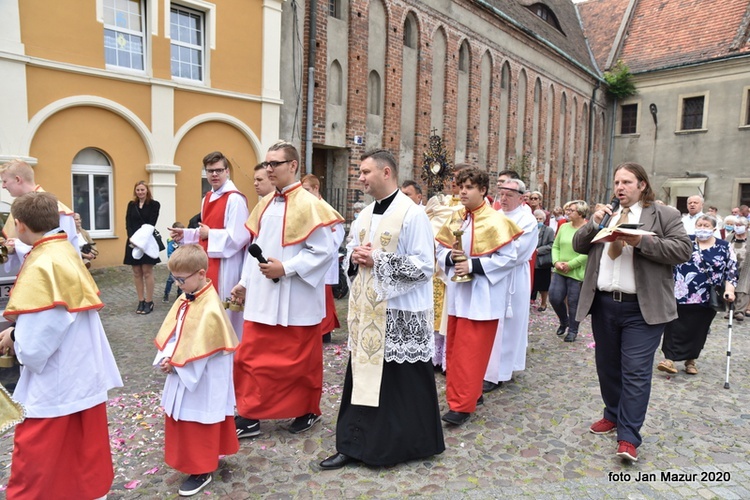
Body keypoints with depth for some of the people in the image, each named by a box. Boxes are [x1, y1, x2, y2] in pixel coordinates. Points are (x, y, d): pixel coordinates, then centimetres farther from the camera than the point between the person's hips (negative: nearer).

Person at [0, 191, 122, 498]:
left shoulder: (41, 267, -22)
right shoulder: (67, 254, 3)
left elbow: (34, 344, -23)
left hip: (54, 383, -8)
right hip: (85, 373, 8)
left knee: (34, 459, 10)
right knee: (85, 451, 21)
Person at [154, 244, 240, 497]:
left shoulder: (211, 308, -26)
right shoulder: (185, 300, 2)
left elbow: (201, 347, -25)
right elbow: (170, 332, 6)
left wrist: (174, 362, -16)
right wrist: (167, 358, -7)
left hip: (202, 378, -9)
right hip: (183, 371, 9)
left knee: (198, 421, 6)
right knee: (183, 419, 22)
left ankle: (202, 470, 23)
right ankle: (206, 458, 41)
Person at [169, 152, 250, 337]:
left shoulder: (235, 199, -16)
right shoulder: (208, 198, 14)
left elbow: (239, 236, -23)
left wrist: (209, 234, -14)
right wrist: (185, 234, 7)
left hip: (226, 267, -9)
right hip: (209, 263, 9)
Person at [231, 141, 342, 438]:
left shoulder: (308, 205, -13)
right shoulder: (265, 205, 10)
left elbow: (323, 252, -17)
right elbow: (256, 247, 16)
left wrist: (286, 268, -21)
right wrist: (245, 282, 12)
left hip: (295, 299, -7)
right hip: (262, 296, 7)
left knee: (300, 358, 7)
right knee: (251, 356, 10)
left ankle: (308, 411, 29)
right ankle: (249, 416, 25)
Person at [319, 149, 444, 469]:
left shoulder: (412, 214, -12)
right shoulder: (365, 215, 12)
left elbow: (424, 265, -17)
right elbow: (351, 252, 21)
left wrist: (378, 259, -20)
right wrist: (354, 256, -3)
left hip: (400, 314, -7)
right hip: (367, 311, 8)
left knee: (401, 382, 5)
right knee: (362, 377, 13)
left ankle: (408, 444, 25)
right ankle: (354, 445, 25)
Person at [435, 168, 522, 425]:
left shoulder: (495, 220, -11)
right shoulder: (456, 218, 7)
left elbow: (509, 257, -15)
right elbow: (441, 248, 12)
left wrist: (473, 265, -21)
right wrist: (451, 257, -11)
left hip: (481, 296, -7)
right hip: (458, 292, 7)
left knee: (470, 351, -4)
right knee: (454, 348, 13)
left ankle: (462, 405, 4)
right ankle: (464, 393, 30)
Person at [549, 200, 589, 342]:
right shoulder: (563, 227, 7)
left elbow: (587, 253, -17)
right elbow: (555, 246, 9)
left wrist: (570, 265, -18)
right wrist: (556, 262, -7)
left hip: (577, 272, -5)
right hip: (559, 271, 5)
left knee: (573, 303, 4)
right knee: (554, 297, 0)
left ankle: (573, 330, 24)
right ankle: (564, 321, 28)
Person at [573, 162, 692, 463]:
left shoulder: (665, 216, 1)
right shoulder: (604, 215, 14)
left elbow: (684, 249, -10)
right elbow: (578, 246, 9)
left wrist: (642, 242, -20)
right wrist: (594, 224, -8)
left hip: (641, 309, -5)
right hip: (603, 304, 5)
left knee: (636, 371, -4)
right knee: (607, 366, 16)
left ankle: (628, 437, 2)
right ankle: (613, 415, 34)